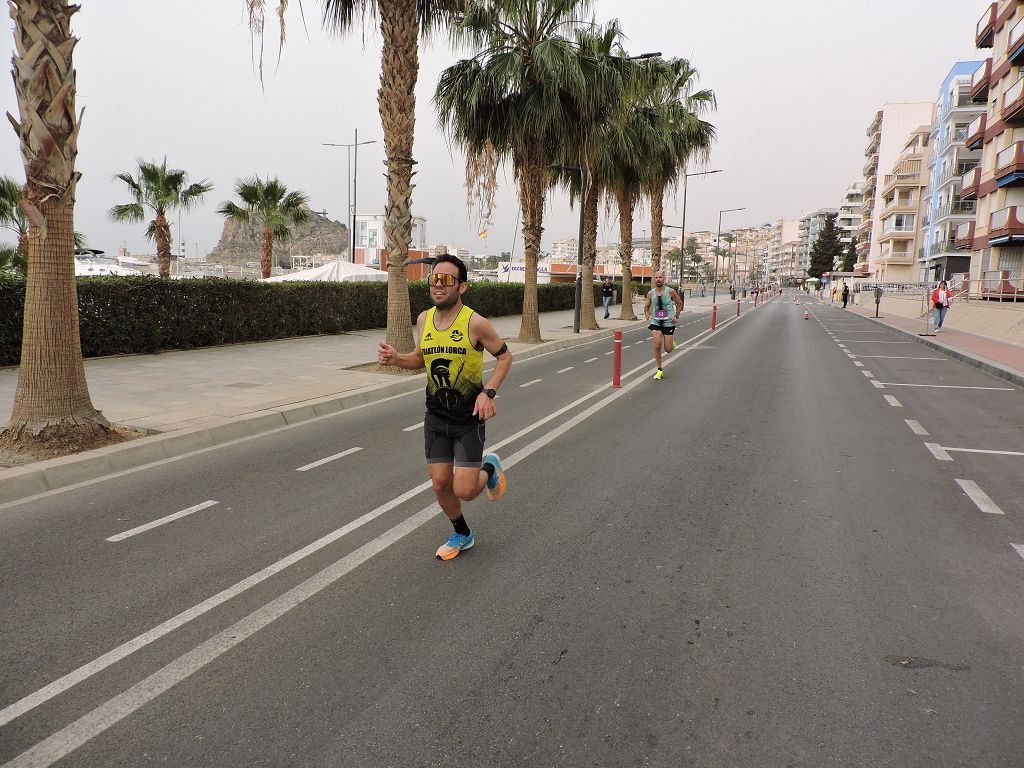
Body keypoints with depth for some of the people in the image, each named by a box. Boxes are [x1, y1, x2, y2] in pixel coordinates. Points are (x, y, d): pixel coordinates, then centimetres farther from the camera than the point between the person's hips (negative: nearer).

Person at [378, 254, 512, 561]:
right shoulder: (424, 319, -1)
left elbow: (505, 356, -5)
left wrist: (488, 392, -18)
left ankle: (490, 468, 29)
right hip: (436, 417, 5)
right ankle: (462, 535, 36)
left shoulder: (475, 323, -17)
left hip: (469, 420, -5)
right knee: (440, 485, 9)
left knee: (464, 491, -6)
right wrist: (396, 358, -6)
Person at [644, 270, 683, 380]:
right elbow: (646, 306, 12)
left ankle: (672, 342, 40)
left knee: (668, 350, 1)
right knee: (657, 345, -15)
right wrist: (646, 313, -10)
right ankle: (659, 370, 0)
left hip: (668, 323, -1)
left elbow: (679, 303, 5)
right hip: (655, 322, 1)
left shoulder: (670, 291, -8)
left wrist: (676, 316, -5)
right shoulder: (650, 293, -2)